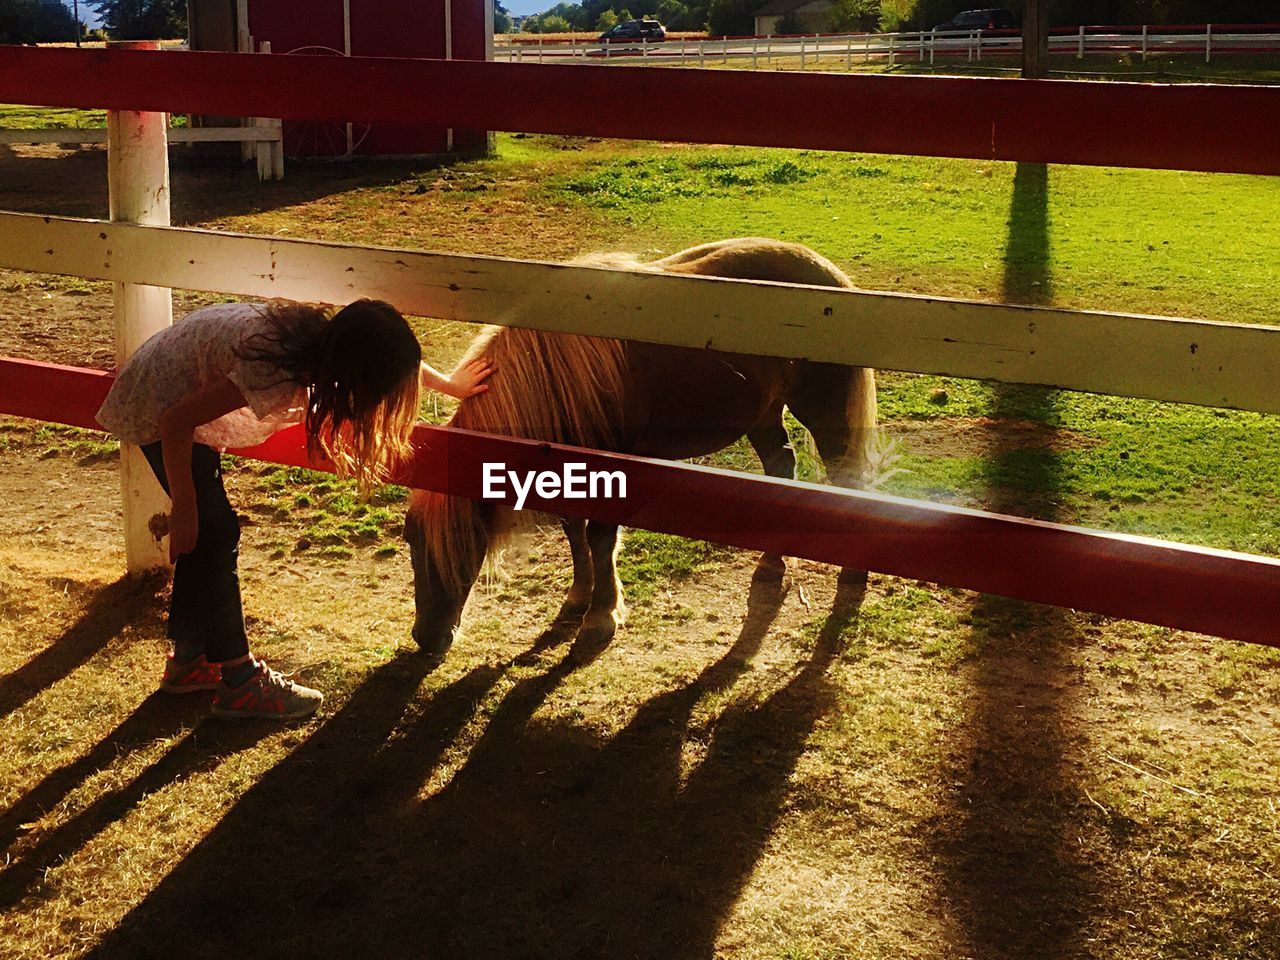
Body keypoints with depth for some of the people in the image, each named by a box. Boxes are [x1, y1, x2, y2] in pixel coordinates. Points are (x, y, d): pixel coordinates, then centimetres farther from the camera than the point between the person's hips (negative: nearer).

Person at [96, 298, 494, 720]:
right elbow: (175, 421, -31)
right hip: (156, 411, -9)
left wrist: (450, 384, 23)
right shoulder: (276, 374, -37)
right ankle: (240, 682, 1)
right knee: (215, 531, -8)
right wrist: (184, 508, -21)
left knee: (208, 532, 14)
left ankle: (188, 661, 27)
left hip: (184, 397, 9)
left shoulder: (322, 338, -13)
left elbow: (396, 356, 9)